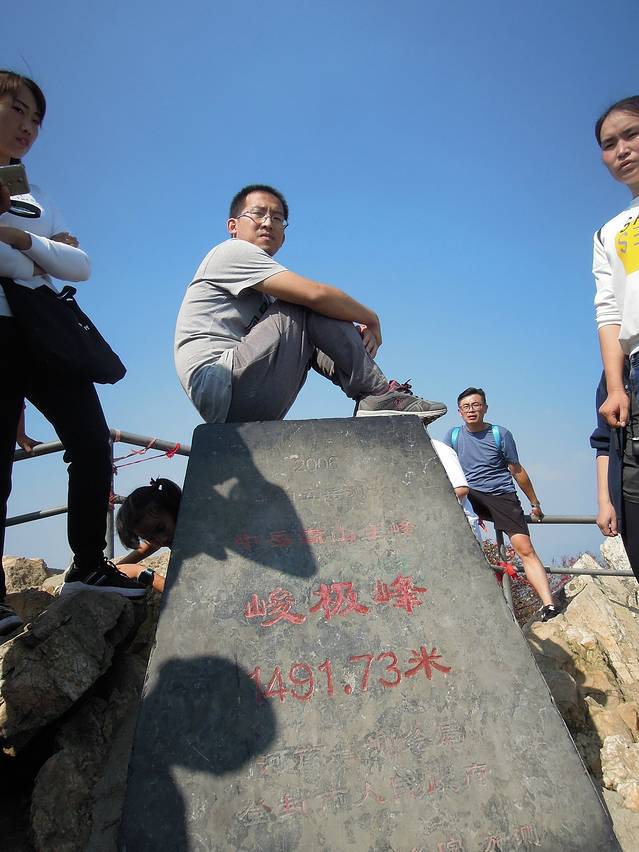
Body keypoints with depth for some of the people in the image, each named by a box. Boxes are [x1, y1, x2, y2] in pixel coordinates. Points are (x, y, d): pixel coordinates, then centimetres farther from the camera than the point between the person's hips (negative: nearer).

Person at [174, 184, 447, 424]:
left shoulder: (260, 292, 26)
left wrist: (355, 333, -3)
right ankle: (379, 395, -9)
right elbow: (316, 294, -15)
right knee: (312, 306, -10)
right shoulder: (232, 251, -2)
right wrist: (372, 320, 0)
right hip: (222, 386, -9)